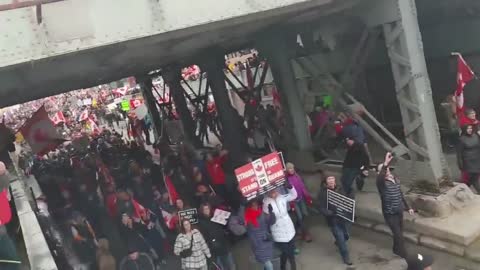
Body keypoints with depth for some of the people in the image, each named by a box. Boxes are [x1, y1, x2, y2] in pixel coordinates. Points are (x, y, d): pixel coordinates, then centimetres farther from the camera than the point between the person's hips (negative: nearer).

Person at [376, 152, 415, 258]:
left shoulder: (395, 179, 2)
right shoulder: (381, 182, -20)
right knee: (398, 235, -1)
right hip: (390, 213, -7)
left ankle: (397, 250, 44)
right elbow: (380, 178, -48)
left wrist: (408, 207, 18)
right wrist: (385, 164, -59)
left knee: (399, 232, 22)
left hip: (399, 211, 7)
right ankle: (404, 256, 14)